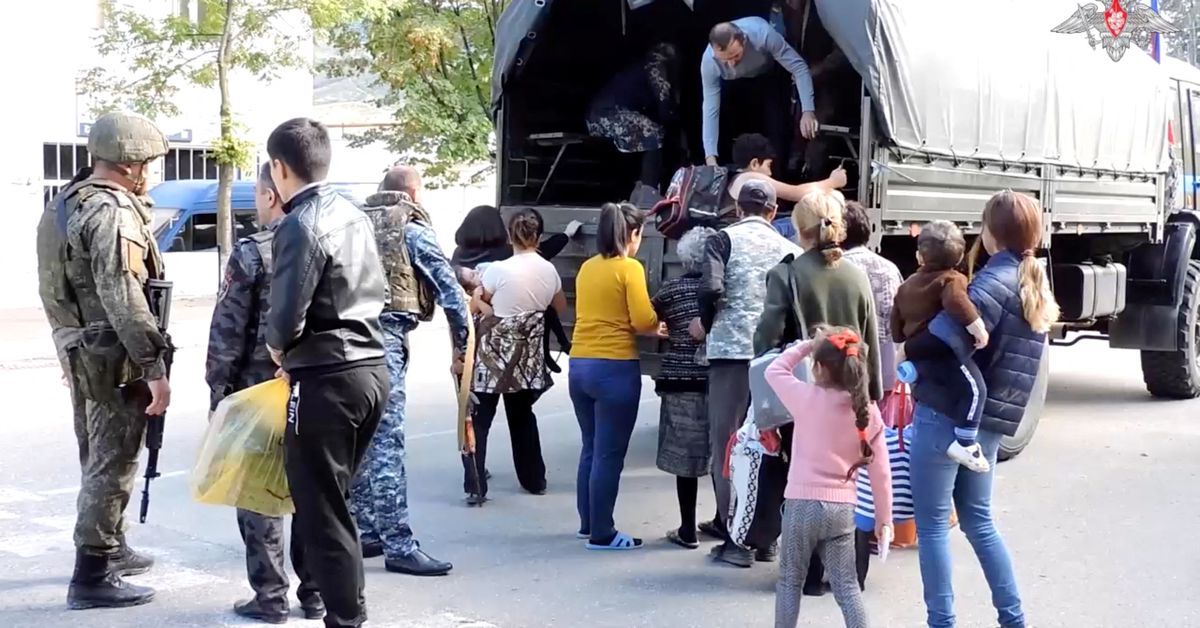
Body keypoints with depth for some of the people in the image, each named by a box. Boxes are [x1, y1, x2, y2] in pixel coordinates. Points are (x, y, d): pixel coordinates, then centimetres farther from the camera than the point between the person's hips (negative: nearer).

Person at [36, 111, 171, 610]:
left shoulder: (66, 203, 13)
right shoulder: (113, 213, -18)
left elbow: (58, 287, 17)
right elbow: (124, 300, -24)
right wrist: (154, 366, -21)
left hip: (79, 350, 10)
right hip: (112, 357, -10)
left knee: (99, 459, 21)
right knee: (112, 465, -3)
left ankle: (111, 550, 35)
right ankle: (92, 576, 1)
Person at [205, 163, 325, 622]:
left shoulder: (251, 253, -11)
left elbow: (228, 330, -11)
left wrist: (218, 389, -2)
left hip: (258, 388, -4)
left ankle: (270, 596, 8)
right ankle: (315, 592, 18)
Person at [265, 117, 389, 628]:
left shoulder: (300, 226, -16)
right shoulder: (354, 215, 11)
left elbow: (286, 318, -19)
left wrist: (278, 348, 4)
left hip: (328, 379, -9)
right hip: (371, 368, 9)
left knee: (320, 509, 0)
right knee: (334, 499, 18)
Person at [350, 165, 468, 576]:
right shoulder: (412, 230, 1)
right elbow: (449, 288, -3)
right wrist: (461, 342, 6)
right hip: (384, 339, -7)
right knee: (386, 442, -9)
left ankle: (365, 531, 22)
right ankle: (398, 545, -9)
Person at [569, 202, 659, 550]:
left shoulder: (586, 268, 10)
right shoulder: (629, 268, -9)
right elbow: (643, 321, -14)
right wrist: (658, 326, 6)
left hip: (579, 365, 7)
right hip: (615, 368, -7)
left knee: (591, 448, 17)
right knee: (609, 454, -1)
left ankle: (588, 524, 25)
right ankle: (602, 534, 3)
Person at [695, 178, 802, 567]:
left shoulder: (725, 239, 0)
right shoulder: (789, 248, 9)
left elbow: (711, 288, -14)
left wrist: (705, 323, 4)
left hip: (732, 350, -3)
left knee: (727, 444, 3)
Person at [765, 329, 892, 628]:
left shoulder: (807, 398, -12)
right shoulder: (869, 412, -1)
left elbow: (774, 371, 7)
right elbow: (880, 472, 2)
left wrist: (805, 346, 14)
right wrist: (884, 519, 11)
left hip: (802, 503, -3)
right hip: (843, 508, 3)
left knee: (790, 580, 13)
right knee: (847, 585, 10)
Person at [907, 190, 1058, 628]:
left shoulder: (997, 280, -16)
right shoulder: (1036, 287, 13)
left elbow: (949, 337, -28)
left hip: (946, 414, -9)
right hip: (988, 420, 9)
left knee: (932, 525, 2)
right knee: (978, 519, 20)